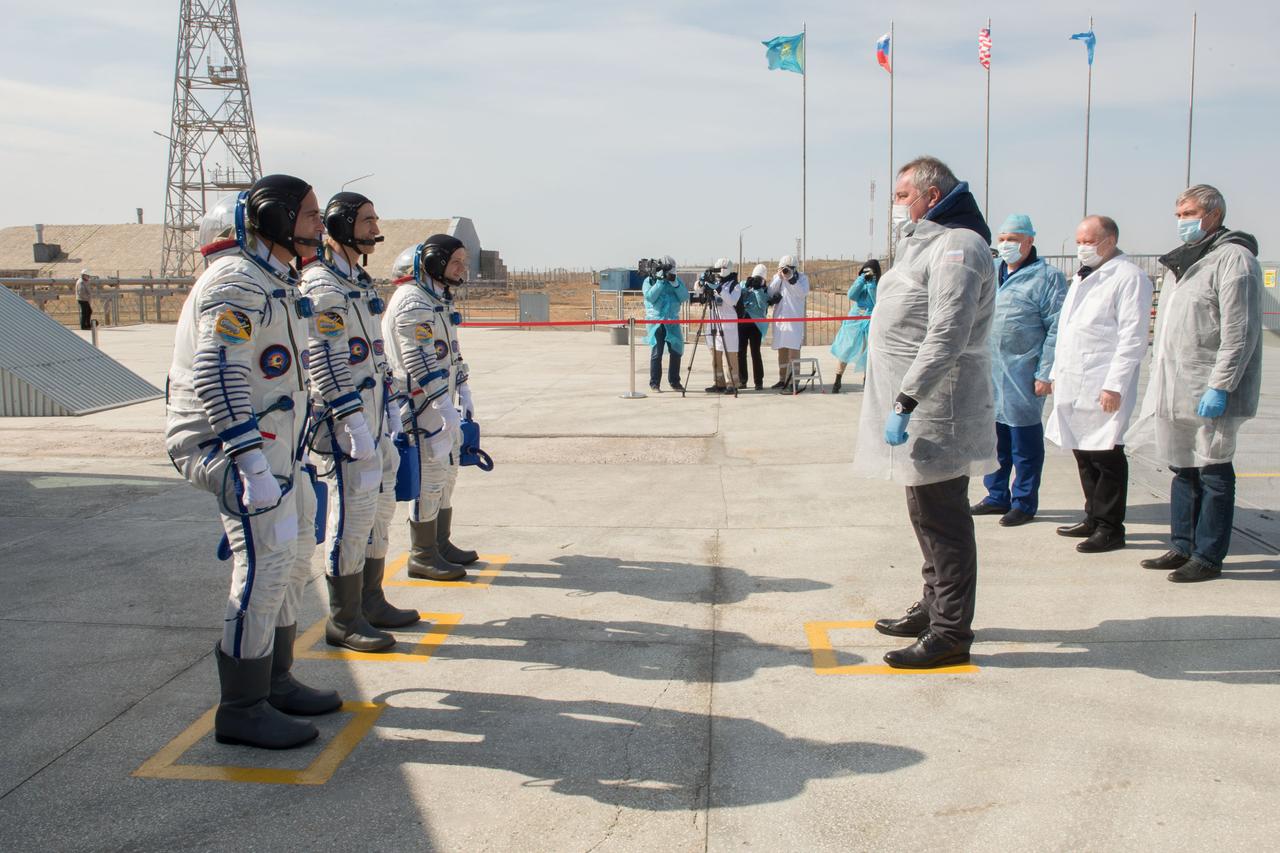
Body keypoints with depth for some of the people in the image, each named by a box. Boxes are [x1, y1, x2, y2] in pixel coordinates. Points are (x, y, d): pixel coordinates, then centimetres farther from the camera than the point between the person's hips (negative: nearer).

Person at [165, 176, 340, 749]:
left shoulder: (275, 282, 18)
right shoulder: (237, 282, -16)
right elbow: (216, 376, -25)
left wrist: (289, 452, 25)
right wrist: (251, 463, -29)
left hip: (270, 440, 11)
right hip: (231, 443, -11)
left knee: (292, 553, 14)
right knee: (265, 562, -12)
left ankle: (274, 681, 27)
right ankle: (242, 710, -4)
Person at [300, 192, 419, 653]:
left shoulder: (360, 281, 17)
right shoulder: (322, 285, -14)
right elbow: (325, 362, -21)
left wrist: (388, 403, 21)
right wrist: (354, 424, -24)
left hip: (373, 413, 10)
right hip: (345, 417, -10)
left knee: (379, 506, 15)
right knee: (353, 512, -7)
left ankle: (371, 602, 26)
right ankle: (343, 620, 3)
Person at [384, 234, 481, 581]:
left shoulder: (439, 299, 15)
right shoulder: (413, 303, -18)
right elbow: (421, 362, -24)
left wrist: (464, 389, 16)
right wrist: (445, 407, -25)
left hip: (443, 399, 11)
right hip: (421, 405, -11)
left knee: (447, 473, 16)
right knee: (430, 477, -6)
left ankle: (442, 545, 28)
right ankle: (422, 557, 3)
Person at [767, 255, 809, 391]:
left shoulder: (801, 277, -1)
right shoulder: (777, 277, 10)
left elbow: (802, 293, -16)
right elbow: (770, 293, -1)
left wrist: (790, 279, -20)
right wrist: (779, 278, -10)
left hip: (795, 319, -5)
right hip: (779, 317, 5)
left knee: (793, 349, -12)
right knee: (781, 349, 13)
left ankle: (793, 381, -15)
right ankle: (782, 379, 24)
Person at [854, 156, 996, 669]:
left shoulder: (957, 247, -16)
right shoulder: (926, 241, 19)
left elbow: (946, 337, -25)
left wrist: (905, 401, -28)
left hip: (936, 409, -11)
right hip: (918, 405, 11)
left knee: (941, 517, -6)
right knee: (927, 511, 18)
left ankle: (950, 633, 2)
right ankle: (934, 608, 31)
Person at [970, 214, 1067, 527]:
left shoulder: (1046, 278, -5)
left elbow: (1056, 330, -9)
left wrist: (1045, 373, -14)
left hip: (1022, 377, -6)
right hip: (987, 372, 6)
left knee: (1025, 442, 3)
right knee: (993, 437, 13)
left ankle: (1024, 503, 14)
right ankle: (997, 496, 27)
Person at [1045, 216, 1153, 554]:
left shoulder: (1128, 277, -8)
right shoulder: (1083, 277, 21)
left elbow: (1132, 338, -14)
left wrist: (1115, 385, -18)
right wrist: (1057, 372, 20)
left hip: (1103, 387, -8)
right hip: (1073, 384, 8)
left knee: (1105, 456, -4)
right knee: (1083, 455, 13)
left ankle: (1110, 528, 4)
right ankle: (1094, 518, 23)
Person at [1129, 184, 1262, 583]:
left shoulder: (1234, 259, -11)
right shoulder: (1184, 260, 19)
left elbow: (1239, 331, -18)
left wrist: (1220, 387, -21)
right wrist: (1159, 379, 20)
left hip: (1209, 394, -9)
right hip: (1175, 391, 9)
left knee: (1212, 473, -1)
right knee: (1182, 470, 14)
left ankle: (1208, 556, 5)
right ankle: (1182, 547, 24)